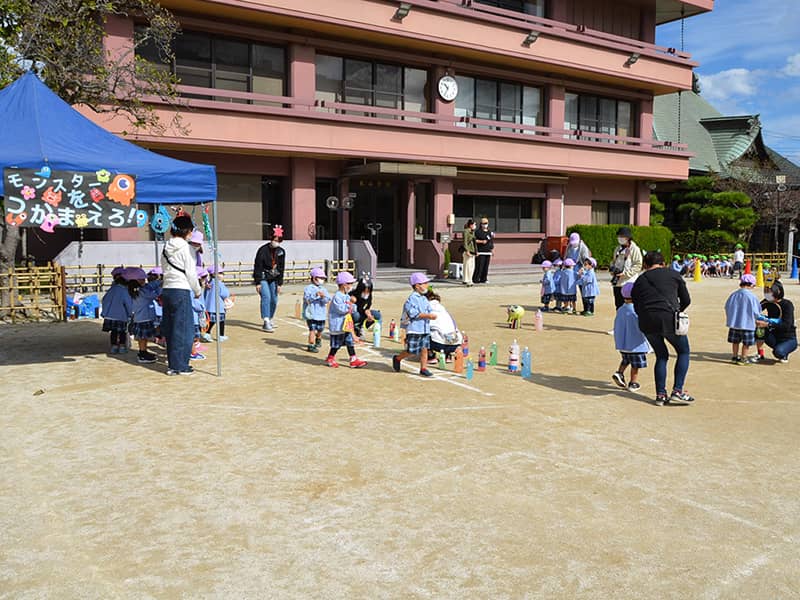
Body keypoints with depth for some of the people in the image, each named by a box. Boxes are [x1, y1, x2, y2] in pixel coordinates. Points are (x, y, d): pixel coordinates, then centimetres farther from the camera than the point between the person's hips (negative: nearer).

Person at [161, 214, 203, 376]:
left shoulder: (166, 247, 11)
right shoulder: (184, 247, -9)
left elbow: (165, 270, 13)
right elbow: (191, 273, -8)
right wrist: (198, 291, 5)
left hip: (166, 290, 7)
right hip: (181, 291, -7)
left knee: (170, 329, 12)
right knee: (183, 329, 0)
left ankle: (172, 365, 18)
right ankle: (180, 366, 3)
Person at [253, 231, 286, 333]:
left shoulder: (281, 252, 1)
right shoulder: (263, 250, -14)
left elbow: (281, 268, 6)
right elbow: (257, 266, -13)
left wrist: (279, 283, 2)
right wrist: (257, 283, -16)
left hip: (273, 279, 5)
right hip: (262, 278, -5)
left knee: (274, 300, 5)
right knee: (266, 297, -20)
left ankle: (269, 320, 24)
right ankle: (266, 323, -23)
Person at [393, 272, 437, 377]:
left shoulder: (424, 299, 14)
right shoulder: (412, 298, -13)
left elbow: (430, 310, 15)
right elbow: (414, 314, -20)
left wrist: (432, 315, -8)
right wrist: (428, 315, -21)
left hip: (425, 329, 8)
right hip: (414, 329, -8)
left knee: (424, 349, 6)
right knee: (412, 351, -2)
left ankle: (423, 368, 13)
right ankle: (397, 358, 22)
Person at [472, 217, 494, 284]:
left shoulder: (490, 232, 18)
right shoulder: (478, 232, -1)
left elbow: (492, 241, 24)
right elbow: (474, 240, -8)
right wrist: (482, 241, -15)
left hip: (488, 252, 6)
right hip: (481, 252, -6)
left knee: (486, 266, 6)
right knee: (479, 266, -10)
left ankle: (483, 279, 13)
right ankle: (475, 279, -5)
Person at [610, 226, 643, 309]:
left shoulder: (634, 249, -6)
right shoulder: (618, 249, 16)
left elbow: (638, 265, -11)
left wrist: (625, 273, -17)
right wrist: (612, 269, 6)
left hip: (628, 283, -7)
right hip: (617, 282, 7)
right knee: (618, 304, 12)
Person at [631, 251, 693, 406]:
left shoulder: (639, 280, 19)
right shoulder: (673, 274, 13)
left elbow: (636, 307, 17)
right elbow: (686, 300, 14)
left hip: (646, 322, 3)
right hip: (668, 318, -3)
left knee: (661, 356, 17)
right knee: (684, 352, 14)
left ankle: (660, 395, 12)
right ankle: (677, 391, 4)